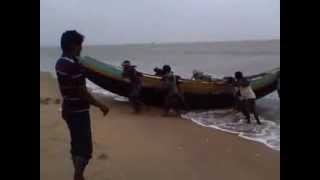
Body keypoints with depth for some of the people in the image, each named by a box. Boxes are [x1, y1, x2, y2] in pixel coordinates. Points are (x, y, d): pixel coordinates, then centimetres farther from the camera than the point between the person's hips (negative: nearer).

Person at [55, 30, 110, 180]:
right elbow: (82, 93, -22)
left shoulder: (60, 63, 7)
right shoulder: (73, 65, -23)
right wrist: (101, 105, -13)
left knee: (76, 145, 19)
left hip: (68, 110, 10)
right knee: (85, 148, -3)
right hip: (79, 112, -10)